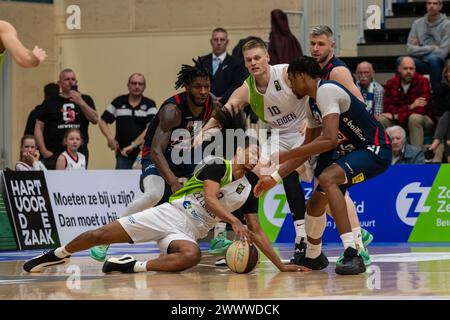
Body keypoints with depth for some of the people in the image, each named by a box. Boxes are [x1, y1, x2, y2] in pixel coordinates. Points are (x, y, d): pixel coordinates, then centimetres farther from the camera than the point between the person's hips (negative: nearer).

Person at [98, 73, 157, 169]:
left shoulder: (149, 105, 3)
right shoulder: (118, 102, 10)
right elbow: (102, 121, 13)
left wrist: (133, 145, -17)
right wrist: (110, 138, -5)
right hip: (123, 153, 2)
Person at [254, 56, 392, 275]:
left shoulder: (327, 91, -20)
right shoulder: (312, 102, 12)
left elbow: (329, 140, -31)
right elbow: (308, 148, 19)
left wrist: (285, 156, -26)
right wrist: (275, 178, 15)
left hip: (375, 150, -11)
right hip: (352, 151, 11)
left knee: (327, 178, -33)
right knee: (315, 203, 14)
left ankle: (352, 254, -38)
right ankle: (313, 257, 42)